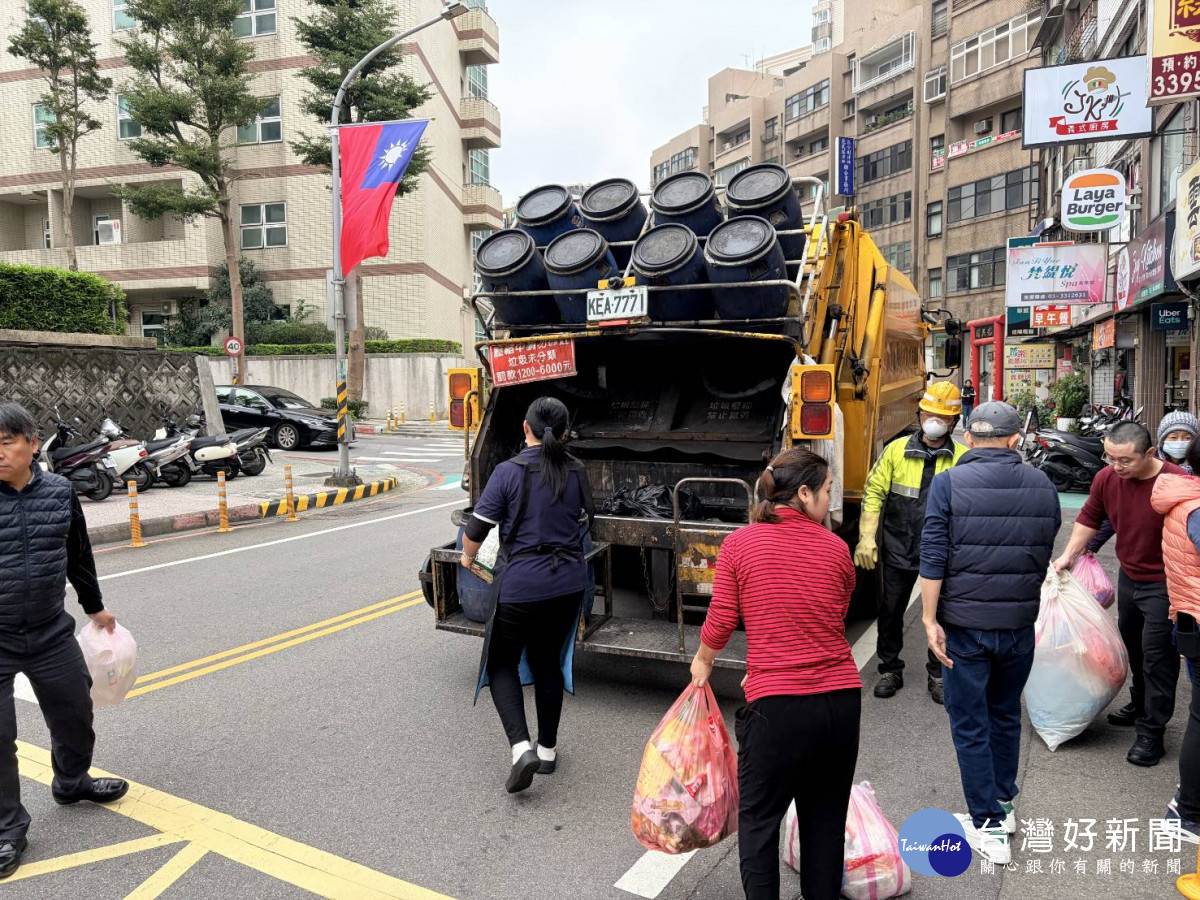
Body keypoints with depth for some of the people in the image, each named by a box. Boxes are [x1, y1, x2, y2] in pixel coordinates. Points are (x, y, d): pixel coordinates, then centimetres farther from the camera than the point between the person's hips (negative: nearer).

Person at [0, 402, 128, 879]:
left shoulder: (59, 491, -2)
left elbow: (78, 555, 12)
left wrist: (95, 606, 23)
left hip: (51, 631, 4)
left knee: (75, 712, 18)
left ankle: (72, 782, 45)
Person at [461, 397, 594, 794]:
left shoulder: (509, 472, -12)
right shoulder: (577, 472, 1)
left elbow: (476, 529, -9)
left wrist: (468, 557, 12)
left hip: (519, 585, -4)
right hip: (568, 584, 5)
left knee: (501, 663, 12)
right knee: (547, 662, 19)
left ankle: (521, 747, -4)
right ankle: (547, 749, 29)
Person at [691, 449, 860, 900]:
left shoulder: (739, 544, -5)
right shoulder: (837, 548, 2)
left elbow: (720, 623, -3)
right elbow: (832, 624, 10)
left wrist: (702, 663, 19)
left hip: (777, 706, -3)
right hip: (842, 699, 3)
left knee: (758, 817, 16)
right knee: (826, 819, 21)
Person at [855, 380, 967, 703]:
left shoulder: (962, 458, -4)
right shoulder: (897, 449, -3)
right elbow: (874, 492, -1)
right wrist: (866, 537, -7)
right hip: (898, 551, 1)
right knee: (890, 612, 10)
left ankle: (937, 673, 31)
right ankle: (890, 669, 29)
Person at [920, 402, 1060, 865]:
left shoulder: (949, 483, -11)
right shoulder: (1042, 485, 1)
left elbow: (933, 558, -14)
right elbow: (1045, 556, 9)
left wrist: (930, 620, -9)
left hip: (965, 624, -4)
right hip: (1020, 623, 4)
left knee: (970, 725, 8)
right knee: (1006, 714, 23)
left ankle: (988, 826, 14)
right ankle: (1003, 802, 38)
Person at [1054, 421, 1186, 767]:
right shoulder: (1107, 478, -9)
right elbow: (1089, 517, 8)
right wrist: (1069, 555, 4)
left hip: (1163, 585, -6)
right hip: (1129, 577, 6)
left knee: (1157, 658, -1)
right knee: (1132, 645, 22)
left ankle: (1151, 733, 10)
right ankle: (1140, 704, 44)